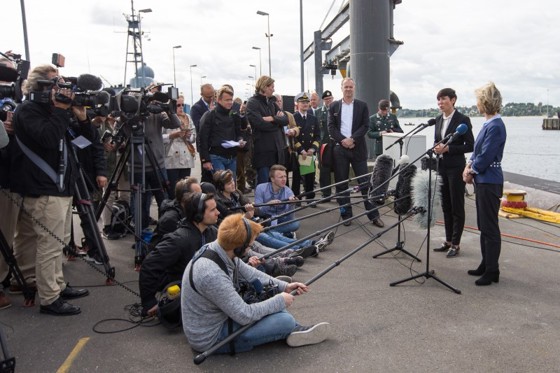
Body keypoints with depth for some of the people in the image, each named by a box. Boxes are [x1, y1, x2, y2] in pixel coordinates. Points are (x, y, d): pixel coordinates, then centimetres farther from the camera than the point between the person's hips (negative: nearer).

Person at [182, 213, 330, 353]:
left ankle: (294, 329, 13)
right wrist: (280, 300, -15)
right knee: (285, 321, -15)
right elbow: (245, 315, -28)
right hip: (212, 338, -9)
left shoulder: (218, 249, -9)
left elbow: (250, 274, 6)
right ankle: (293, 330, 18)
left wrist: (284, 286, -2)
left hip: (218, 316, 9)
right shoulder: (211, 274, -35)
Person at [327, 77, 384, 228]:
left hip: (358, 148, -1)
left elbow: (365, 125, -1)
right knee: (341, 183, 4)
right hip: (339, 148, 1)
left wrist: (352, 139, -14)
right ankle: (346, 214, 14)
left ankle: (373, 215, 5)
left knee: (365, 182, 0)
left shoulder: (362, 105, 6)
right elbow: (331, 127, 1)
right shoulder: (334, 106, 8)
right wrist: (343, 140, -12)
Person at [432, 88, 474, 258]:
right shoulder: (438, 119, 10)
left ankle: (456, 243, 10)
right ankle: (448, 240, 23)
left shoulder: (462, 120, -9)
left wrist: (448, 148, -18)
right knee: (446, 205, 12)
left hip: (456, 168, -6)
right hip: (441, 166, 7)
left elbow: (470, 146, -10)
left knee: (457, 207, 2)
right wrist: (436, 148, -4)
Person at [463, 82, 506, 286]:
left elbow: (486, 157, -19)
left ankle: (492, 271, 8)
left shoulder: (495, 126, -18)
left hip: (489, 182, -10)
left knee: (490, 227, -2)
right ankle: (486, 264, 28)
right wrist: (469, 166, 4)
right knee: (483, 226, 17)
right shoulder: (488, 124, 12)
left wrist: (471, 171, -5)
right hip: (482, 180, 10)